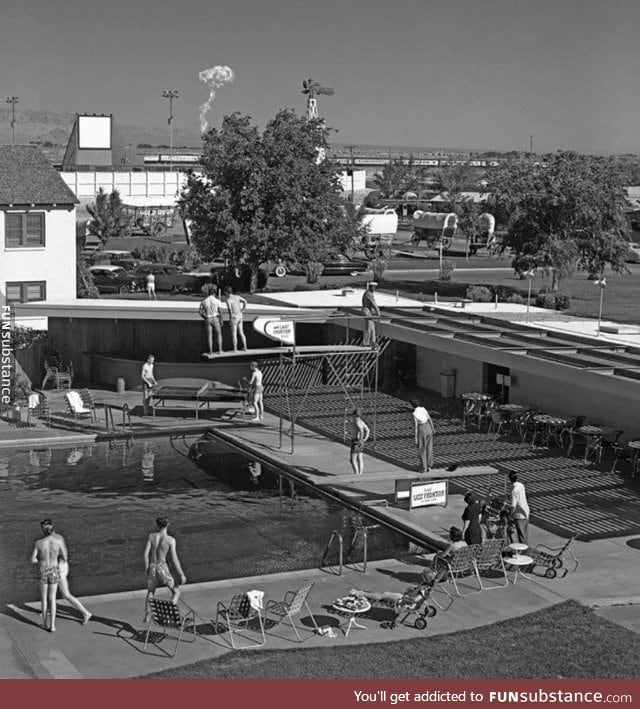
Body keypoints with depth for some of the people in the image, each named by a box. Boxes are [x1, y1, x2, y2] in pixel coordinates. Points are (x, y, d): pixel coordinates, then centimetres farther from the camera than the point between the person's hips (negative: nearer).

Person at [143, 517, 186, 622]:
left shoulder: (151, 536, -5)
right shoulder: (170, 540, -12)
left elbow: (146, 554, -7)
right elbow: (174, 559, -11)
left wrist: (146, 569, 7)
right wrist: (181, 575, -2)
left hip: (152, 567, 3)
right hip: (163, 569, -3)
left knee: (150, 592, 30)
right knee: (176, 591, 18)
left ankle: (147, 616, 28)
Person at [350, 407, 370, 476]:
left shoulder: (357, 422, -17)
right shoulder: (361, 422, 11)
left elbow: (361, 431, -31)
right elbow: (367, 430, 22)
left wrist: (360, 440, -23)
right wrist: (365, 439, 15)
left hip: (356, 442, -9)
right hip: (361, 443, 9)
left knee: (353, 460, -6)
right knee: (360, 460, 9)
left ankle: (357, 475, -11)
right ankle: (360, 475, 9)